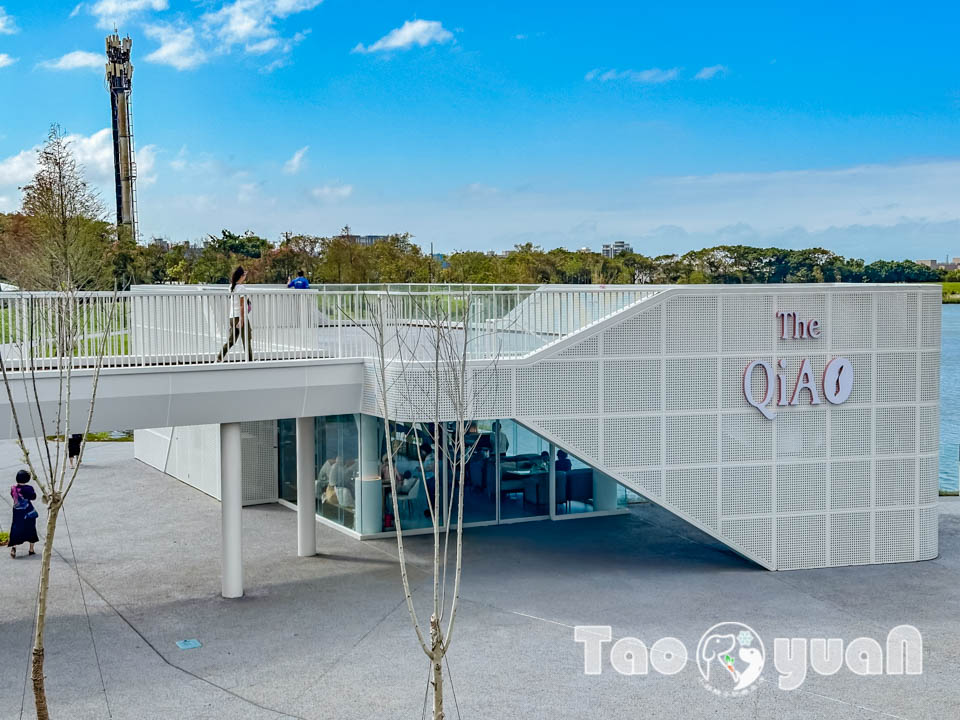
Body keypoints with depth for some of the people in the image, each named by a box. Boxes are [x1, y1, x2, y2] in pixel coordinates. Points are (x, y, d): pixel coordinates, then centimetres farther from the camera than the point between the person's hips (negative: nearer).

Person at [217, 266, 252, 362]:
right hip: (240, 316, -8)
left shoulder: (231, 286, 7)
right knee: (247, 341, 1)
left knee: (230, 341, 11)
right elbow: (242, 305, -16)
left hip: (232, 317, 8)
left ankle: (219, 358, 2)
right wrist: (241, 320, -18)